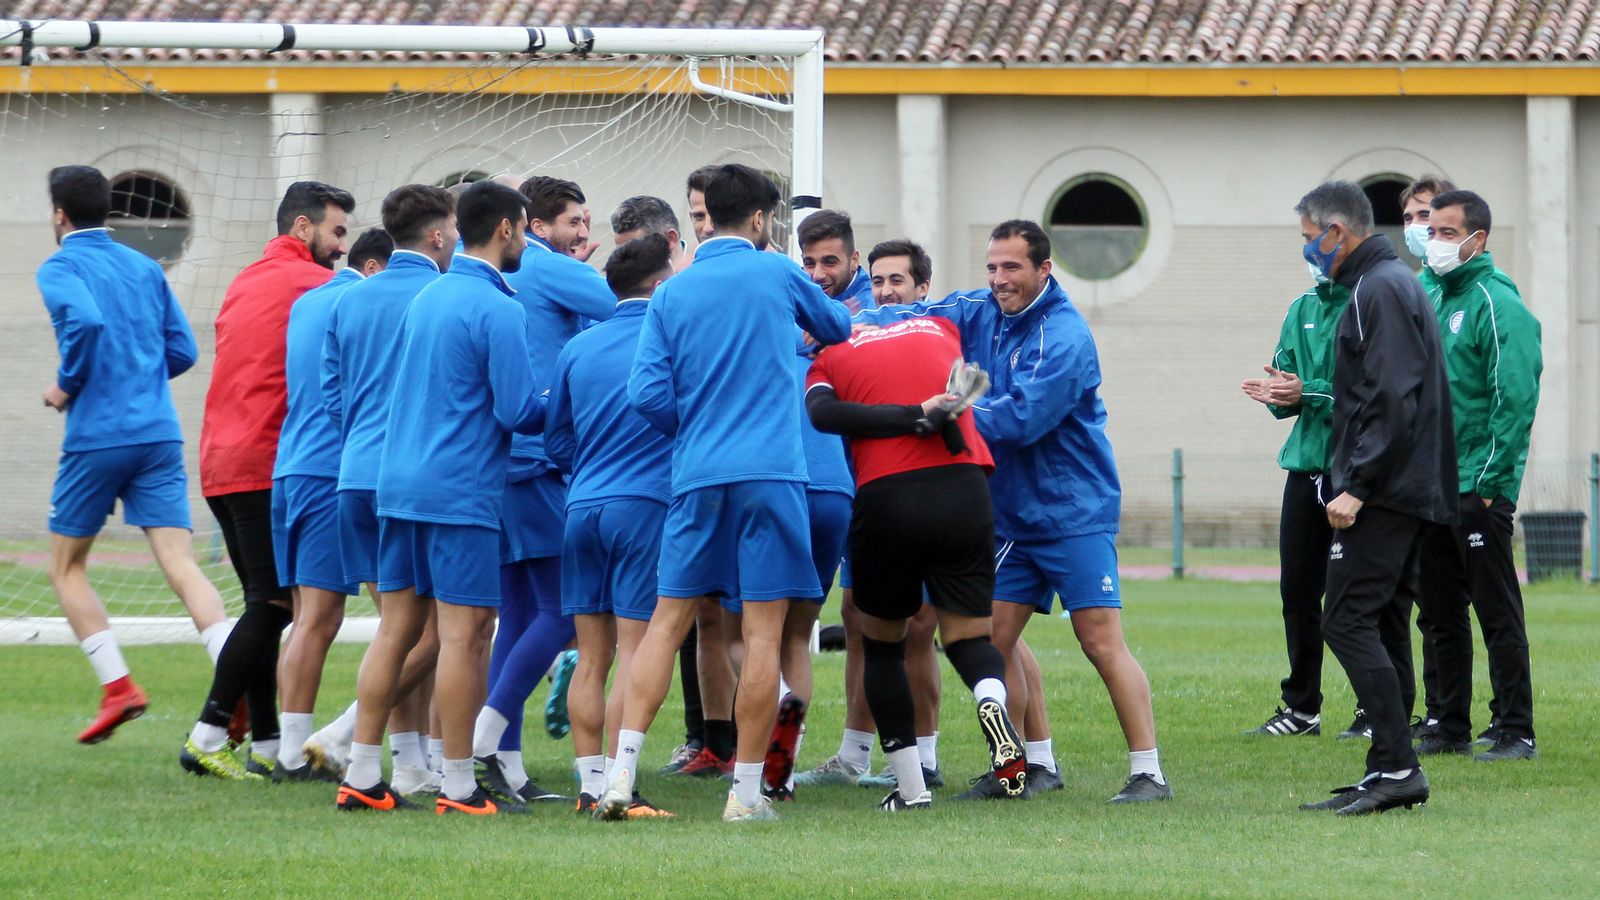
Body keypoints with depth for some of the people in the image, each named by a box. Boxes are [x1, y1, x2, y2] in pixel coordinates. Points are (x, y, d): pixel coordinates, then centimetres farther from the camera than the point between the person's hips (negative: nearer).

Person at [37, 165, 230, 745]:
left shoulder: (61, 268, -2)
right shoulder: (145, 268, 17)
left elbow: (84, 321, -23)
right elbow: (182, 349, 15)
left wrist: (68, 385, -8)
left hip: (97, 436, -5)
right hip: (159, 433, 5)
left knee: (67, 567, 12)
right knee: (179, 563, -4)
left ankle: (118, 686, -1)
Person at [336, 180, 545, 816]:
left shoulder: (427, 297, 14)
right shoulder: (496, 309, -12)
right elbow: (517, 410, -14)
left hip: (398, 483, 8)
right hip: (461, 493, -8)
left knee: (396, 628, 9)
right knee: (465, 633, -4)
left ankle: (361, 776, 9)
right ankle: (458, 787, -4)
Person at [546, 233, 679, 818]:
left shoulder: (578, 348, 11)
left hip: (583, 506, 5)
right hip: (646, 505, -5)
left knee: (591, 657, 8)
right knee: (634, 653, -5)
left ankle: (591, 785, 8)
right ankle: (619, 789, -9)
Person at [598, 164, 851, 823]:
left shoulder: (672, 294, 8)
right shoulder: (777, 274, 3)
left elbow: (647, 394, 1)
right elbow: (838, 329, 22)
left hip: (697, 476, 3)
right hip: (770, 472, -3)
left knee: (667, 620, 6)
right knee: (765, 630, 0)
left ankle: (622, 770, -6)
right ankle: (746, 790, -1)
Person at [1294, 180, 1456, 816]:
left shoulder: (1379, 291, -13)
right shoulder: (1390, 283, 20)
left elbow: (1393, 402, -21)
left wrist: (1356, 487, -21)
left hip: (1384, 495, -11)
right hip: (1411, 495, 11)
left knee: (1347, 621, -12)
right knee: (1381, 629, 11)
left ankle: (1398, 767, -16)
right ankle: (1388, 773, 12)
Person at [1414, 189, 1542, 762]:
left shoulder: (1496, 303, -11)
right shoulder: (1431, 299, 15)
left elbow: (1515, 399, -16)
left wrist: (1490, 481, -19)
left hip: (1479, 487, -8)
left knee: (1497, 613, -5)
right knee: (1441, 613, 12)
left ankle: (1516, 732, -3)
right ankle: (1451, 729, 19)